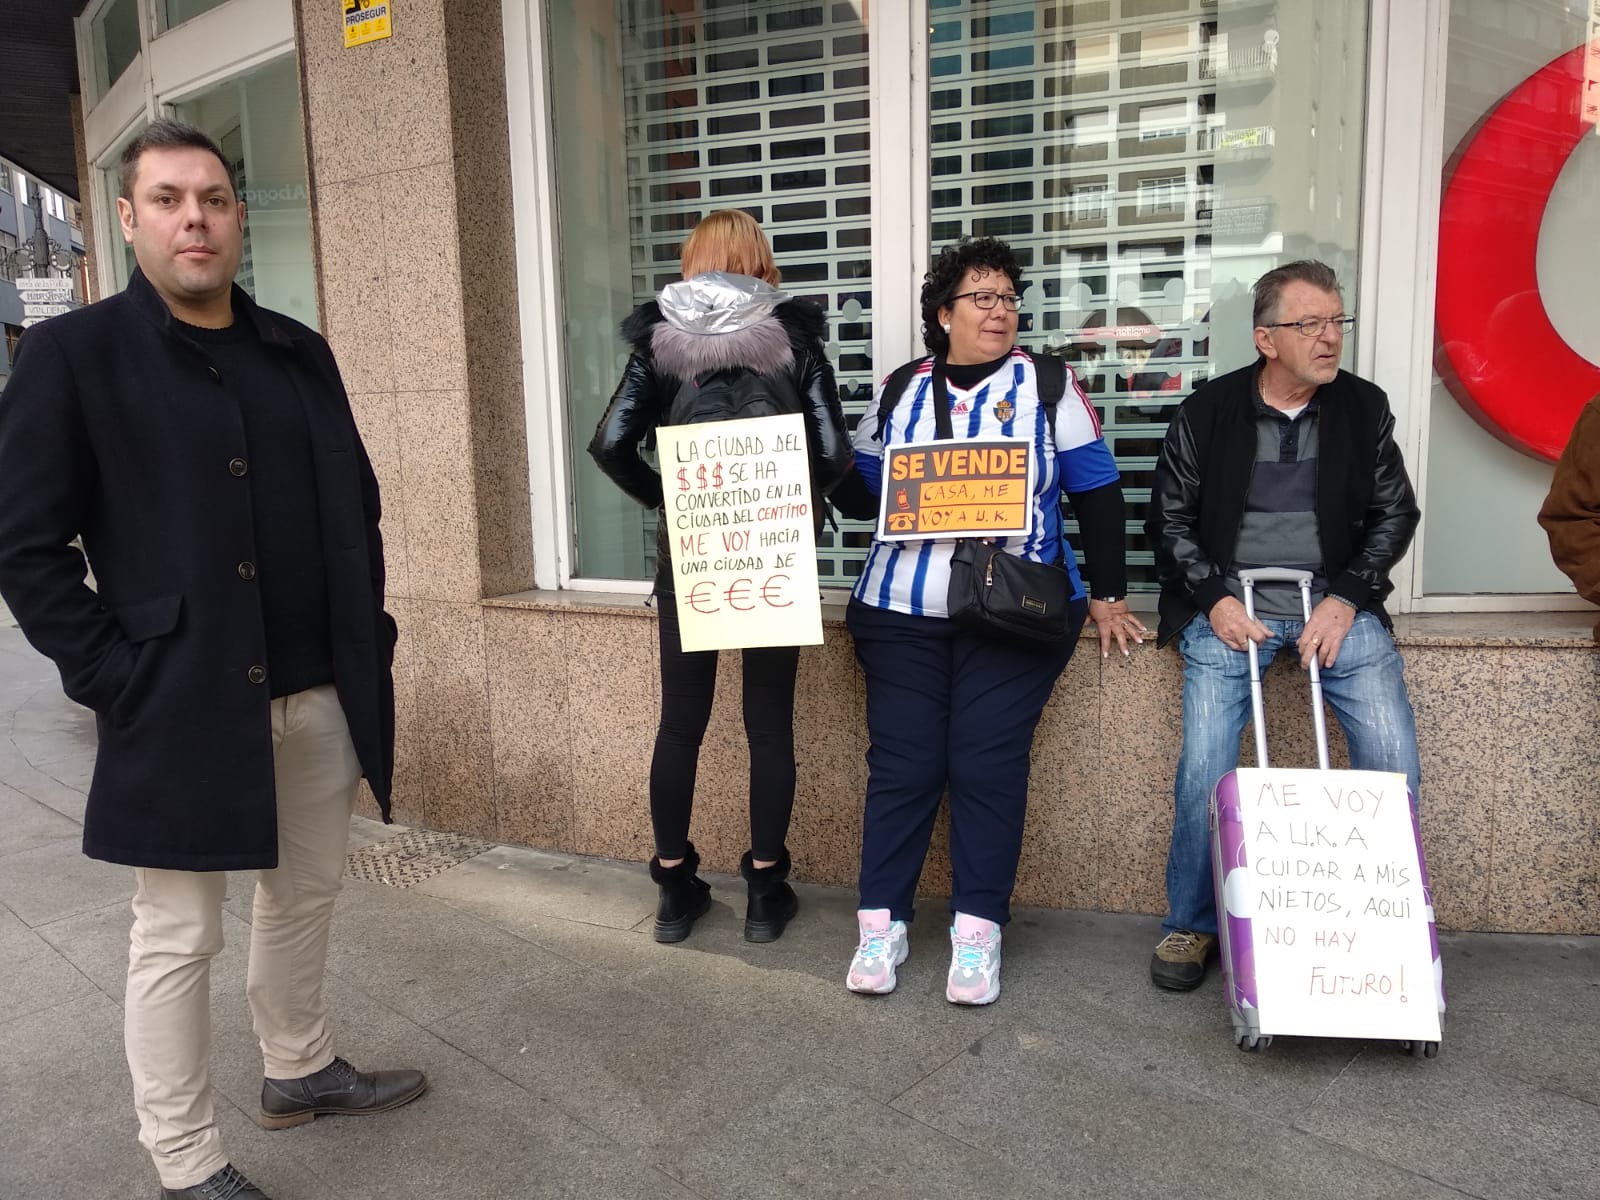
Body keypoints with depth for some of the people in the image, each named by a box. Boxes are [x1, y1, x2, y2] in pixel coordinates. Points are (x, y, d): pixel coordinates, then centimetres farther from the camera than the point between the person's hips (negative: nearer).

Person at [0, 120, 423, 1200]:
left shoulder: (300, 354, 10)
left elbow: (357, 504, 15)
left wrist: (369, 635, 6)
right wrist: (114, 679, -13)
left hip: (320, 694, 5)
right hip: (181, 704, -5)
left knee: (306, 895, 19)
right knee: (178, 940, 7)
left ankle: (301, 1070, 41)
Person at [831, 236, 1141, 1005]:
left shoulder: (1047, 384, 7)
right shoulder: (898, 391, 12)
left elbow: (1097, 495, 6)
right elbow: (861, 493, 11)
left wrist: (1109, 595, 4)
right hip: (902, 609, 2)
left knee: (988, 764, -4)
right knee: (901, 761, 0)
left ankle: (978, 930, 8)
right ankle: (882, 922, 10)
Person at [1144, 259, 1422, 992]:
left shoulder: (1363, 408, 5)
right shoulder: (1207, 412, 0)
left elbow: (1396, 512, 8)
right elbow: (1169, 518, 3)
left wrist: (1345, 599, -6)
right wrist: (1213, 598, -9)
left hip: (1335, 601, 2)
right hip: (1230, 604, -2)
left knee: (1392, 759, -10)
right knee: (1204, 765, -13)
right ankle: (1190, 925, 8)